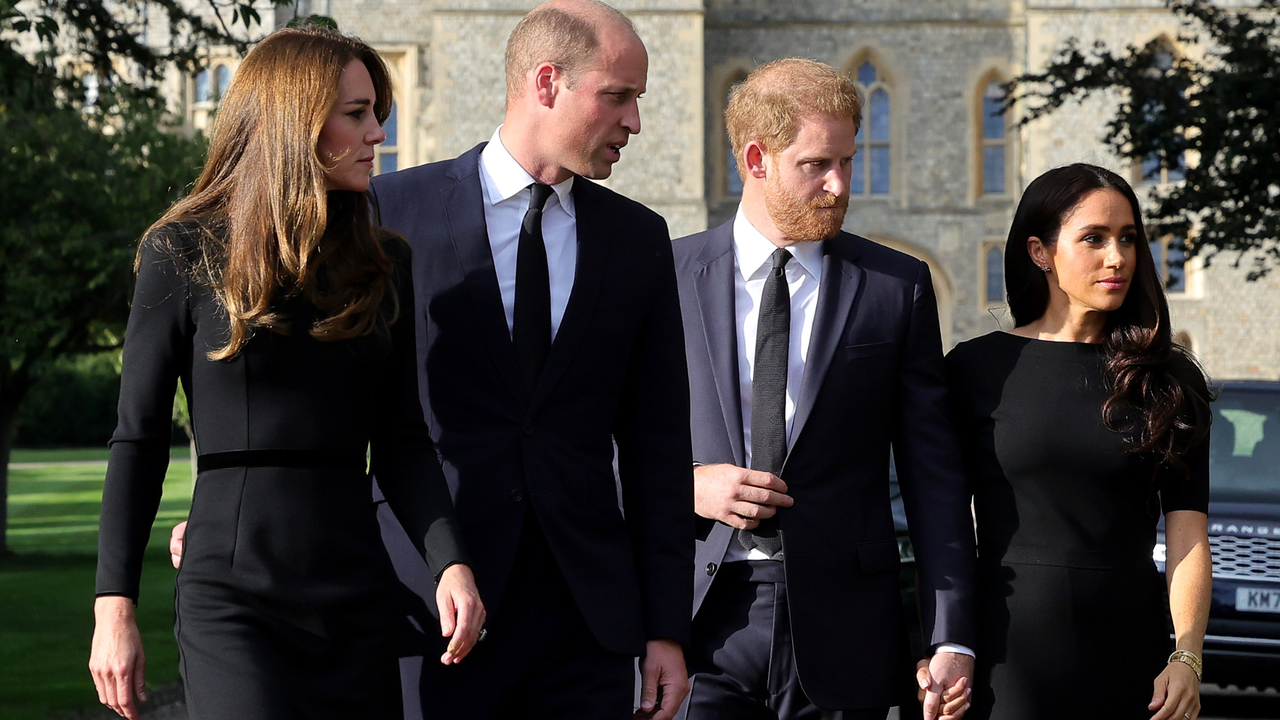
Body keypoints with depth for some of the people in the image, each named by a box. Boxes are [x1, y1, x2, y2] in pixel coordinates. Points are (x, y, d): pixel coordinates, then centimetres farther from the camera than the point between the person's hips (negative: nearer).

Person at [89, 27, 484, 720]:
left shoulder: (383, 263, 10)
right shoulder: (184, 253, 0)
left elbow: (401, 442, 9)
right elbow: (139, 441, 1)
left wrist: (450, 562, -7)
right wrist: (113, 607, -5)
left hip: (359, 603, 4)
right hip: (233, 603, -4)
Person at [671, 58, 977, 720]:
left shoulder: (897, 287, 5)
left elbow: (934, 475, 3)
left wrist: (952, 640, -3)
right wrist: (687, 486, -11)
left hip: (843, 635, 0)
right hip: (704, 620, 0)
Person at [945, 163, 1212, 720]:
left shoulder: (1168, 381, 6)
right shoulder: (977, 368, 2)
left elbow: (1187, 533, -1)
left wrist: (1186, 655, -14)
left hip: (1131, 653, 2)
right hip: (1010, 651, -2)